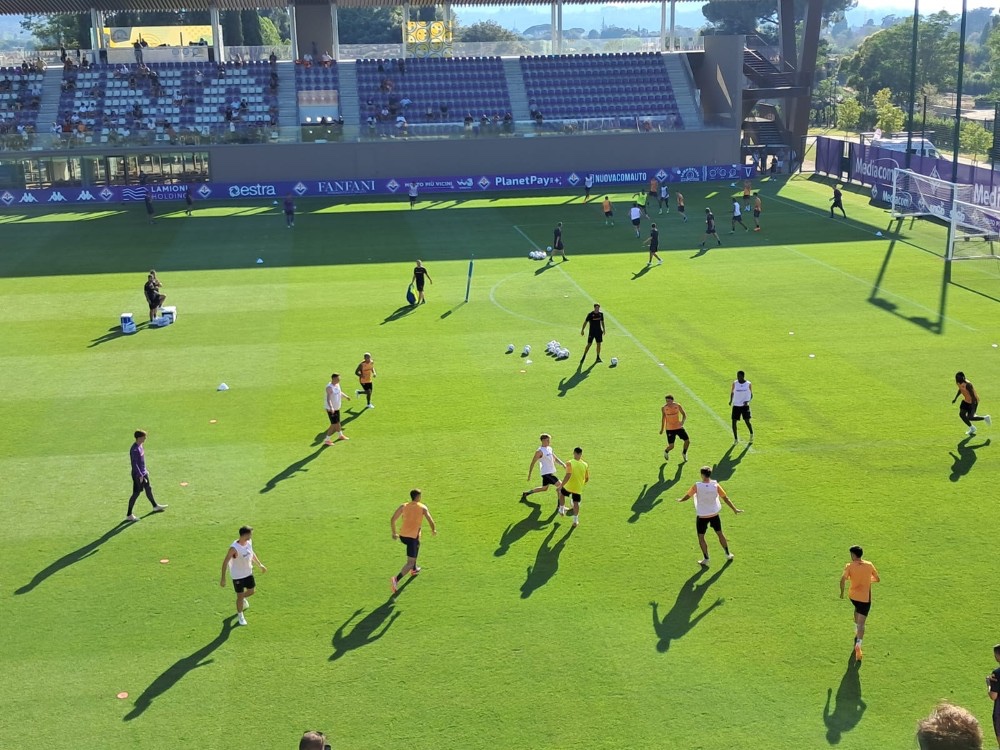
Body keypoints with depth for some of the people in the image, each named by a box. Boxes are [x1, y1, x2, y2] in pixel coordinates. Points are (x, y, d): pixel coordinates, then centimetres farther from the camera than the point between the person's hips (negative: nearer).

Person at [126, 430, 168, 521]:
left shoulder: (140, 446, 5)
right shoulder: (134, 449, -24)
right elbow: (134, 464, -25)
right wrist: (140, 475, -25)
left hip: (143, 473, 10)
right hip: (138, 475, -10)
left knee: (148, 489, 24)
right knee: (136, 493, -3)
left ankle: (155, 506, 43)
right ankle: (129, 515, 4)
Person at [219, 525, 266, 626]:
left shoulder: (249, 542, -10)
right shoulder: (234, 548, -31)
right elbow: (225, 562, -23)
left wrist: (260, 564, 15)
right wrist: (223, 578, -21)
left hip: (248, 572, 6)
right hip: (237, 576, -6)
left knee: (252, 591, 19)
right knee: (240, 596, 6)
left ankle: (243, 599, 53)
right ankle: (240, 616, 30)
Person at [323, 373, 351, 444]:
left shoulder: (337, 384, 1)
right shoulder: (329, 387, -26)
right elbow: (328, 399, -35)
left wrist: (346, 396, 35)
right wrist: (331, 407, -48)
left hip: (337, 408, 8)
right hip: (331, 409, -8)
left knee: (337, 422, 24)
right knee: (334, 424, -6)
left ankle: (340, 435, 45)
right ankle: (327, 440, 3)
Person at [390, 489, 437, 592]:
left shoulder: (403, 506, 8)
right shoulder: (422, 507, 0)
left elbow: (392, 520, 3)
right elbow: (431, 521, -6)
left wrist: (394, 533, 17)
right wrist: (434, 530, 14)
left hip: (402, 536, 5)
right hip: (413, 537, -5)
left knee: (417, 545, 37)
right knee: (410, 563, -3)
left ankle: (414, 568, 45)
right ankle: (396, 579, -26)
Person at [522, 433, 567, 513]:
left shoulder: (549, 448, 9)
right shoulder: (540, 451, -17)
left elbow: (555, 458, 15)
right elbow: (533, 463, -12)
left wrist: (562, 464, -2)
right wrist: (529, 475, -8)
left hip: (550, 472, 10)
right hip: (546, 473, -10)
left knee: (544, 489, 26)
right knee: (560, 486, -16)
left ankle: (526, 493, 41)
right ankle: (560, 507, -11)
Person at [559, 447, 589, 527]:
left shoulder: (570, 463, -16)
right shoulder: (585, 465, -2)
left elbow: (568, 476, -24)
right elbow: (587, 479, 5)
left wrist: (561, 486, -18)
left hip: (568, 487, -2)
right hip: (578, 488, 2)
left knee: (562, 493, 28)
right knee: (576, 503, 10)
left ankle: (562, 510, 35)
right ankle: (575, 520, 8)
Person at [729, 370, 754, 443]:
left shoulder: (748, 384, -5)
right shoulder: (735, 383, -2)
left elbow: (751, 395, 3)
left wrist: (748, 401, -16)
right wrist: (731, 400, -8)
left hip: (745, 406, -1)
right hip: (736, 406, 1)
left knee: (747, 421, -1)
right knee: (734, 422, -4)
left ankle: (751, 435, 27)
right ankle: (735, 438, 9)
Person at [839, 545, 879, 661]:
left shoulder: (850, 566, -10)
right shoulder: (869, 565, -3)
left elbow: (843, 580, -23)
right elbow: (877, 579, 7)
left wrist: (842, 592, -10)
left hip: (853, 596, 1)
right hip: (865, 598, -1)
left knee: (857, 609, 36)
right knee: (861, 623, -2)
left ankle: (857, 632, 45)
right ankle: (858, 645, -19)